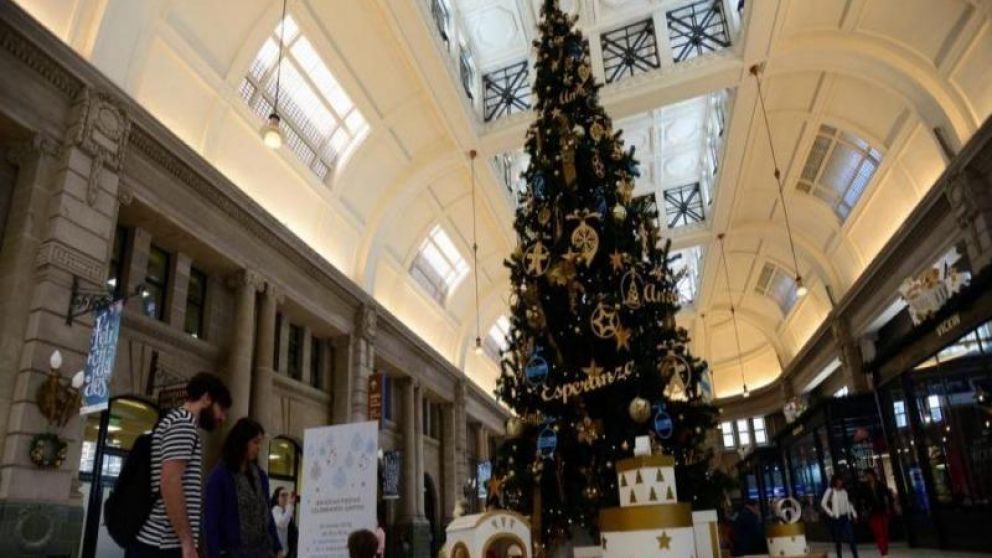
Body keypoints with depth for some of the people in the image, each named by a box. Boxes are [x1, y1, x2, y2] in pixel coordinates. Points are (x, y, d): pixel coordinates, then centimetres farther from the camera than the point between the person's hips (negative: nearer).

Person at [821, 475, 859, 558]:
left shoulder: (844, 491, 8)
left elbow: (848, 503, 16)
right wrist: (831, 513, -10)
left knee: (851, 538, -4)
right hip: (836, 518, -3)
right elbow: (823, 503, -7)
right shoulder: (830, 491, -7)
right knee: (838, 539, 7)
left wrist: (854, 514, 8)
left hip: (846, 517, 3)